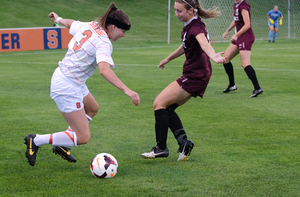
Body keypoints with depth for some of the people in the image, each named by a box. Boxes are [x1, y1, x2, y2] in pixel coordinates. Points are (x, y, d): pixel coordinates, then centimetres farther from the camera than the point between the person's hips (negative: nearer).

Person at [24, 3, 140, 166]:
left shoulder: (88, 26, 3)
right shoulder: (103, 42, -21)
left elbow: (70, 23, 25)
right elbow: (104, 70, -37)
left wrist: (58, 19, 47)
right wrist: (126, 90, -43)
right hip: (67, 87, -10)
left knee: (92, 109, 32)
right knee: (83, 137, -8)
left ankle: (61, 145, 31)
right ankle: (35, 140, 2)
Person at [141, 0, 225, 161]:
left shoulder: (196, 27, -19)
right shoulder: (189, 25, 11)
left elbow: (203, 43, -42)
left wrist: (213, 56, -62)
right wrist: (168, 59, 45)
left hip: (195, 77, -10)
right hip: (192, 75, 10)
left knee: (159, 103, -10)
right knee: (167, 108, 10)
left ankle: (161, 148, -8)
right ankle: (183, 141, 1)